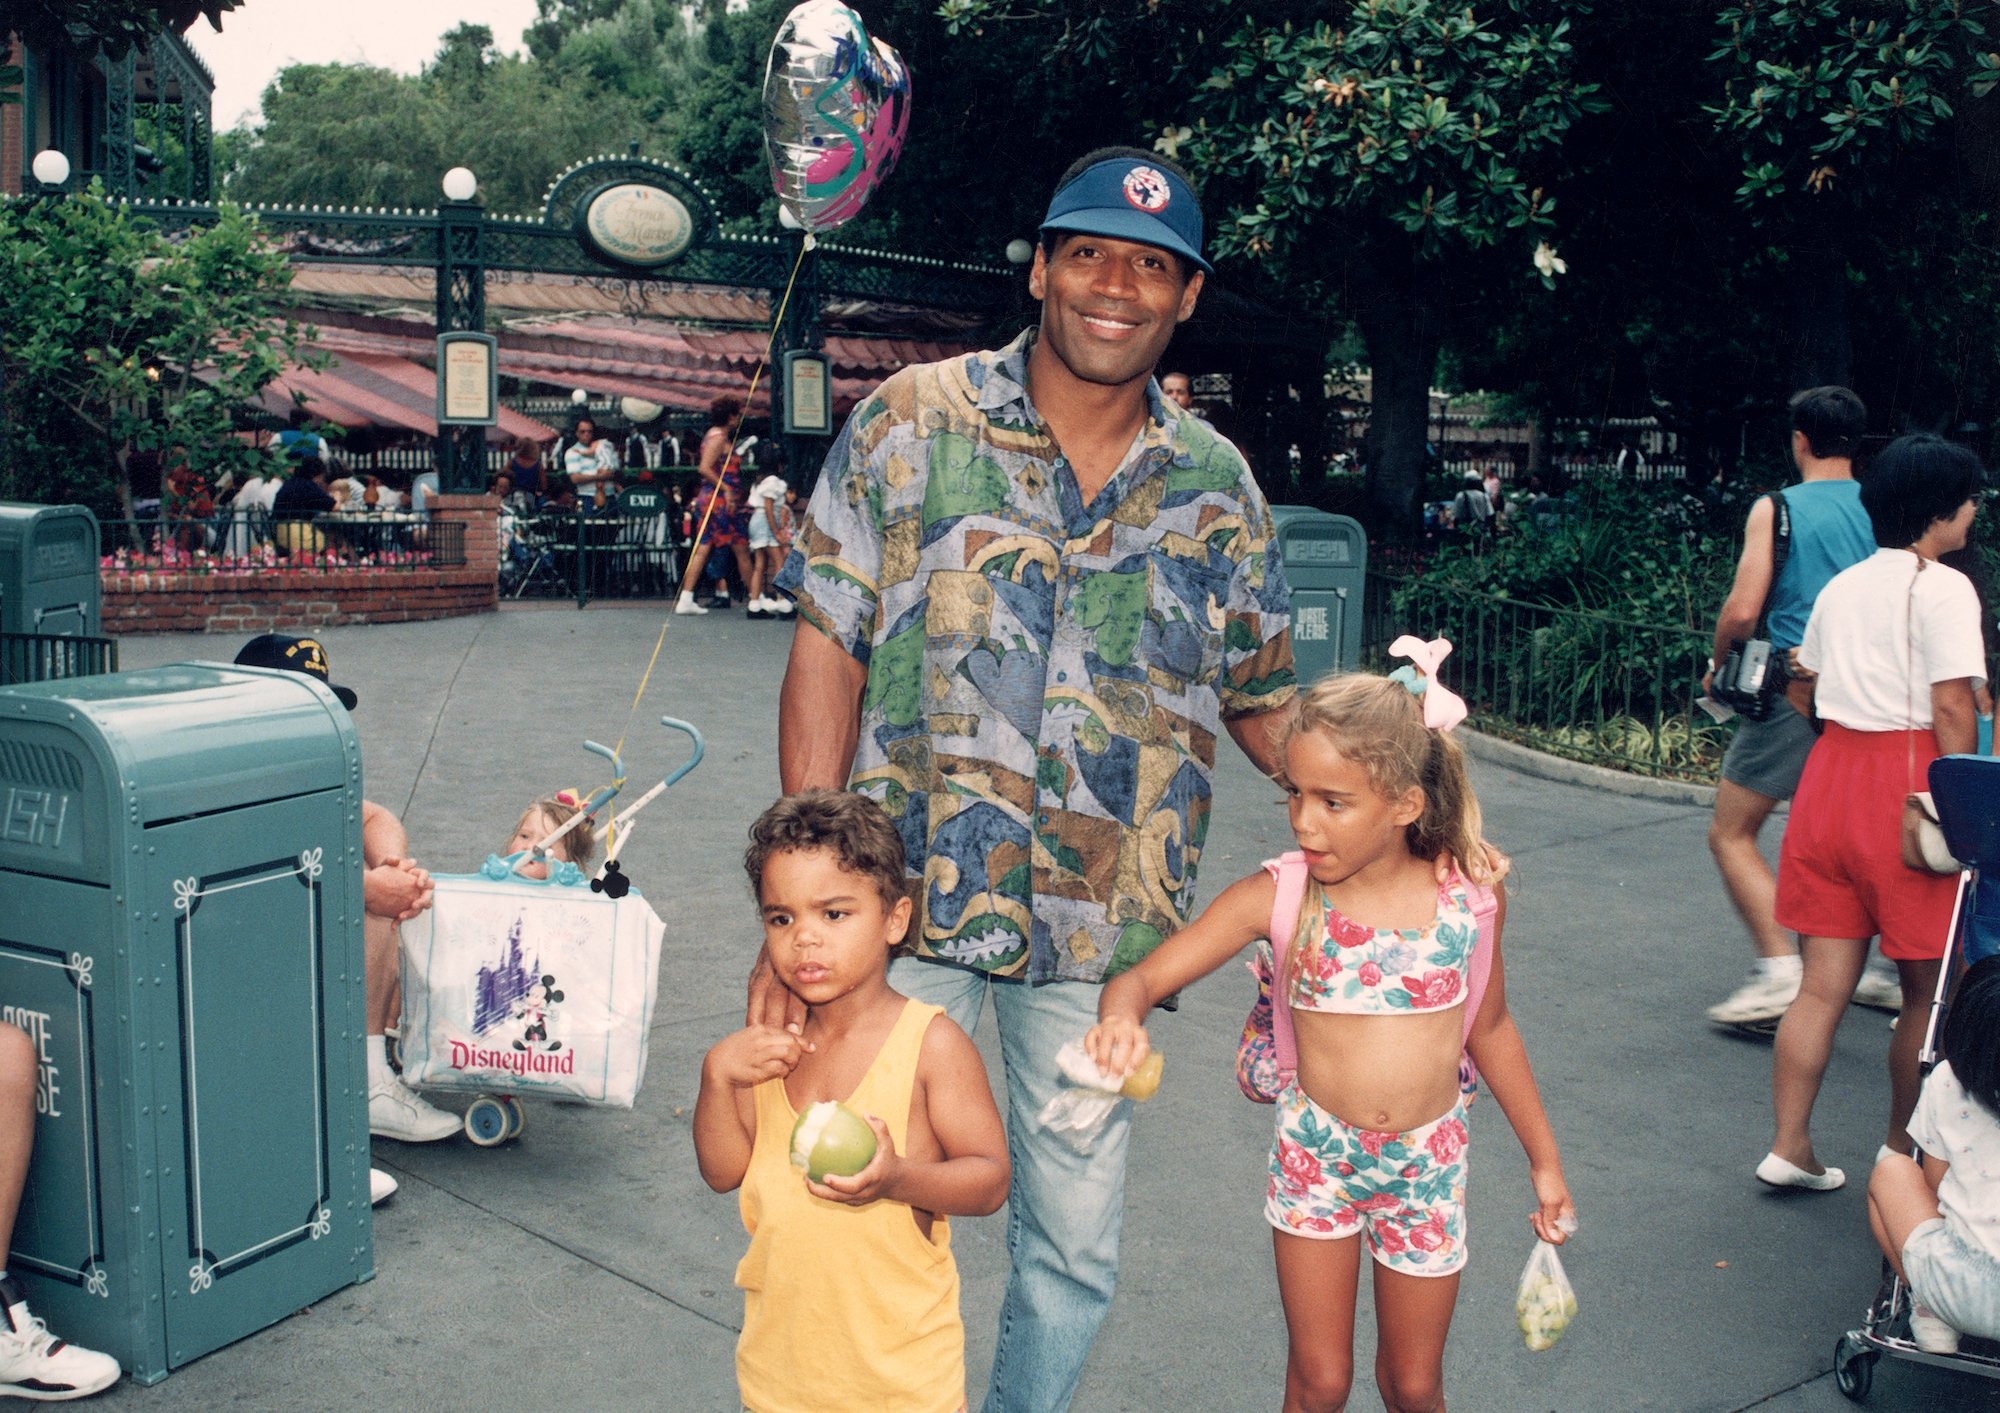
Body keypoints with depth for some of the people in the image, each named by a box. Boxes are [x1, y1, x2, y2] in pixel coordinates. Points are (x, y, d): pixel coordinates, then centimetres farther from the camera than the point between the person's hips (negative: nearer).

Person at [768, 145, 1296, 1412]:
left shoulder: (1217, 487, 3)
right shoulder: (911, 425, -4)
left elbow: (1266, 704, 11)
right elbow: (827, 653, -6)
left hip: (1105, 934, 2)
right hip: (908, 903, -2)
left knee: (1075, 1253, 14)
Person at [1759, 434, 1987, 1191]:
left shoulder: (1841, 587, 13)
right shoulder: (1944, 589, -9)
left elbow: (1808, 689, 16)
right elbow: (1952, 710, -14)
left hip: (1829, 773, 7)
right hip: (1906, 781, -7)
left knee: (1823, 984, 9)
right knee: (1928, 985, 8)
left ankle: (1789, 1147, 10)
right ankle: (1902, 1150, 18)